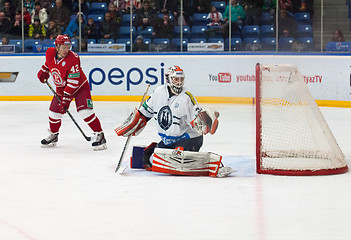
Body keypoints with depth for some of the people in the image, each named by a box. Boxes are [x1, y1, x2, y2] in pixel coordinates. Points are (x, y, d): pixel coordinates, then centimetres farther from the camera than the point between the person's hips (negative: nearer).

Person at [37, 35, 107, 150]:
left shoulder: (73, 59, -29)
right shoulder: (50, 53, -10)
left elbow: (73, 81, -29)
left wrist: (66, 96, -30)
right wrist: (43, 72, 12)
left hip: (79, 86, -6)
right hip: (61, 88, 6)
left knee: (85, 111, -22)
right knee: (54, 111, 5)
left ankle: (99, 135, -16)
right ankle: (53, 135, 30)